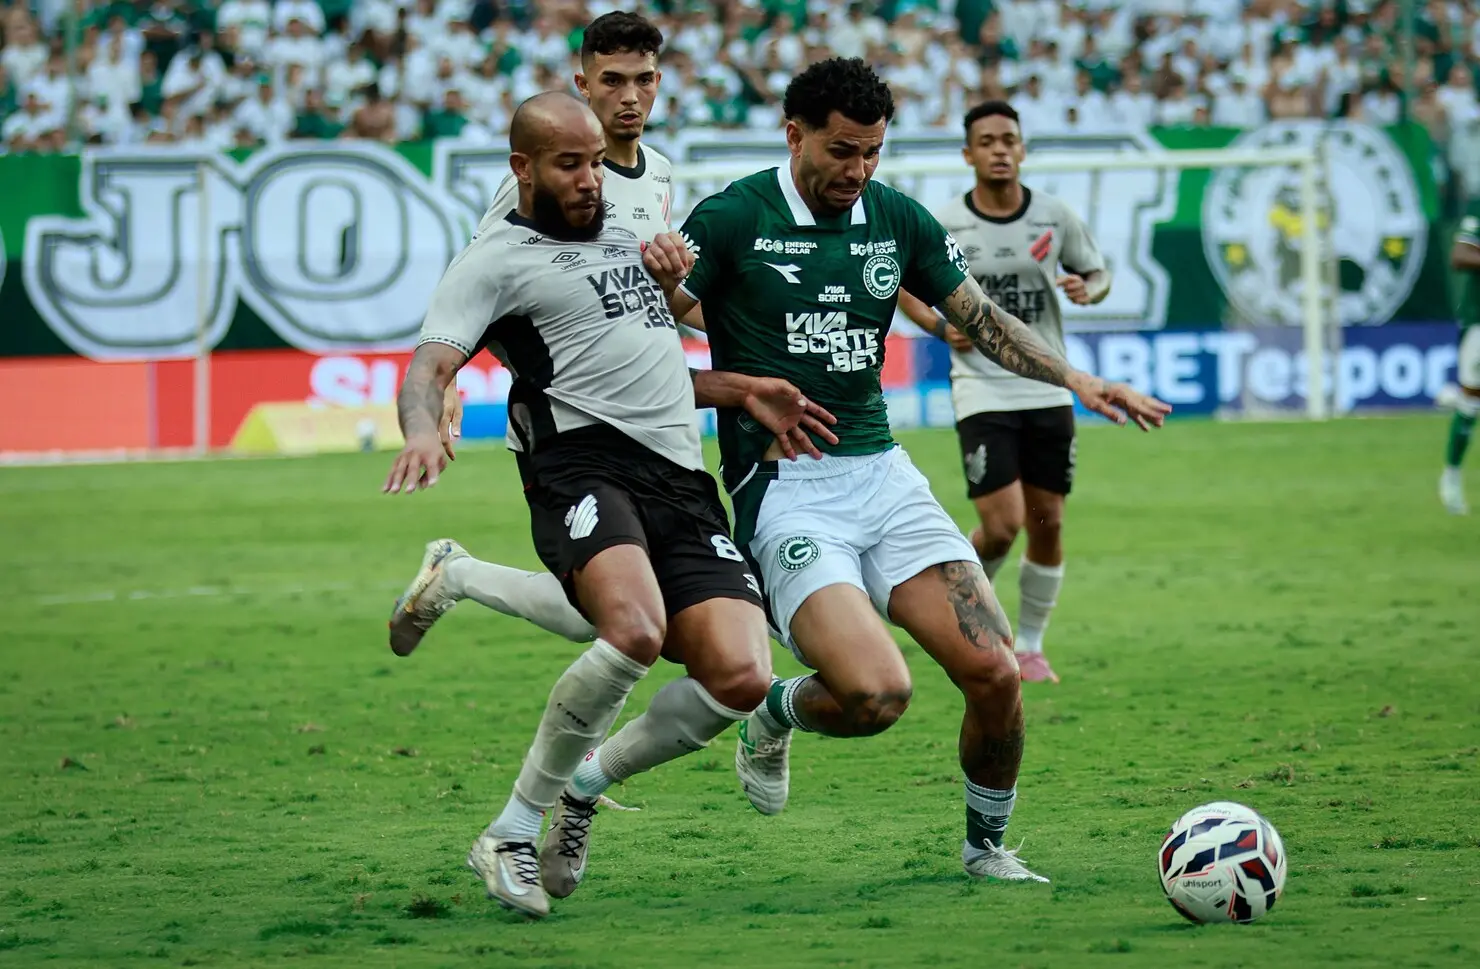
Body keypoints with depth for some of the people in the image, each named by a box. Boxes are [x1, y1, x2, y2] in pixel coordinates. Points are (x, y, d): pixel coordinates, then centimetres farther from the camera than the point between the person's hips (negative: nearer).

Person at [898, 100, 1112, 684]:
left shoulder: (1056, 218, 0)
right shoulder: (942, 226, -5)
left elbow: (1097, 271, 13)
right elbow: (901, 284, 9)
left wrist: (1089, 288, -10)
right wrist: (939, 326, -8)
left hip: (1048, 390, 3)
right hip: (982, 391, -3)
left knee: (1047, 524, 5)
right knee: (1002, 526, -12)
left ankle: (1030, 647, 20)